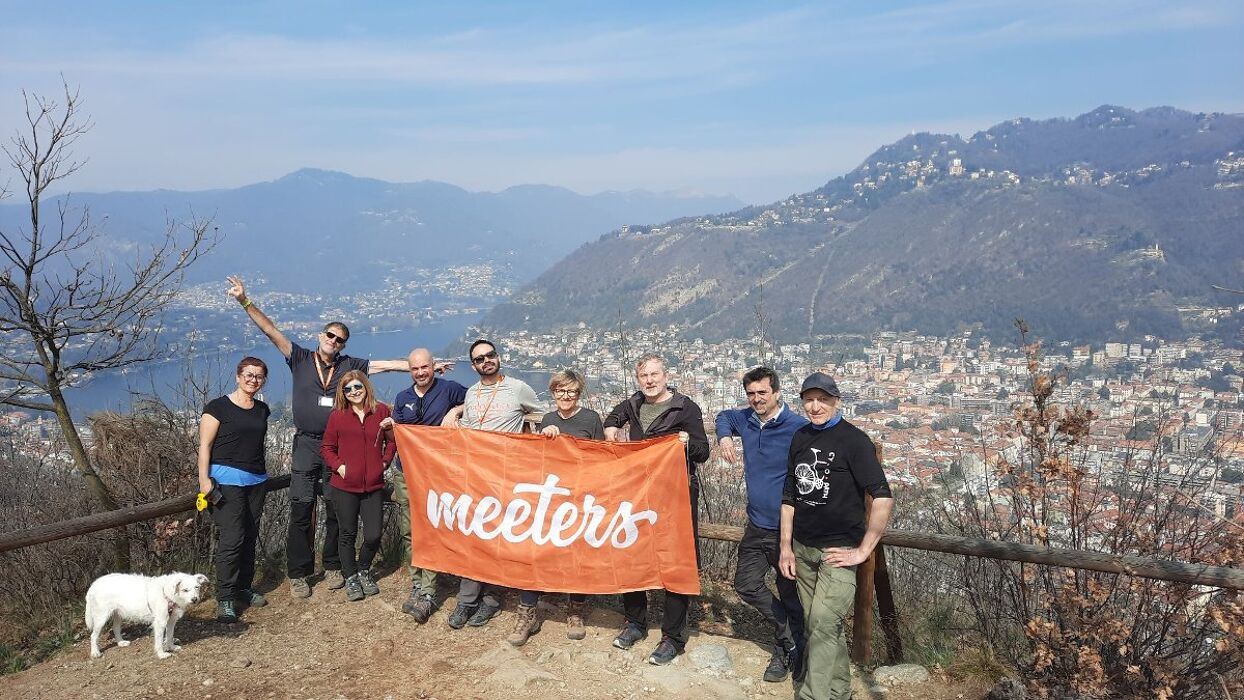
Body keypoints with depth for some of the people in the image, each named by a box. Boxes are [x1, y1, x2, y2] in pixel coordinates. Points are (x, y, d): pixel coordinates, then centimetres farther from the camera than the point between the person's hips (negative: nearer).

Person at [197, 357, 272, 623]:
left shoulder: (262, 410, 13)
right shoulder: (218, 407, -5)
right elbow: (205, 445, -7)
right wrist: (204, 479, -14)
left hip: (256, 481, 6)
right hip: (227, 479, -6)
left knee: (250, 537, 8)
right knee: (232, 538, -11)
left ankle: (243, 590, 19)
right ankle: (225, 599, -3)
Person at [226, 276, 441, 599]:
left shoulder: (349, 365, 7)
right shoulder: (301, 359, 3)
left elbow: (387, 364, 4)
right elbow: (272, 331, -3)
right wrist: (246, 302, -11)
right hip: (306, 443, -1)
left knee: (336, 509, 7)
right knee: (301, 509, 0)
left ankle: (332, 566, 21)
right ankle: (298, 573, 10)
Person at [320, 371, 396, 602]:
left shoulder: (381, 411, 1)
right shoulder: (337, 416, -2)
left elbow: (392, 440, 13)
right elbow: (327, 448, 5)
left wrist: (385, 462, 1)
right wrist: (338, 466, -9)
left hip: (374, 486, 1)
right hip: (345, 487, -1)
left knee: (374, 535, 2)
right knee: (348, 534, 10)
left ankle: (364, 570, 29)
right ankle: (351, 578, 27)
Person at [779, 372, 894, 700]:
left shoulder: (854, 440, -10)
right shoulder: (800, 438, 8)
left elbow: (883, 498, -15)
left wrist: (863, 550, -14)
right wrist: (786, 547, 10)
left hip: (838, 550, -5)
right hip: (802, 550, 6)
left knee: (823, 625, -12)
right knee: (823, 627, 13)